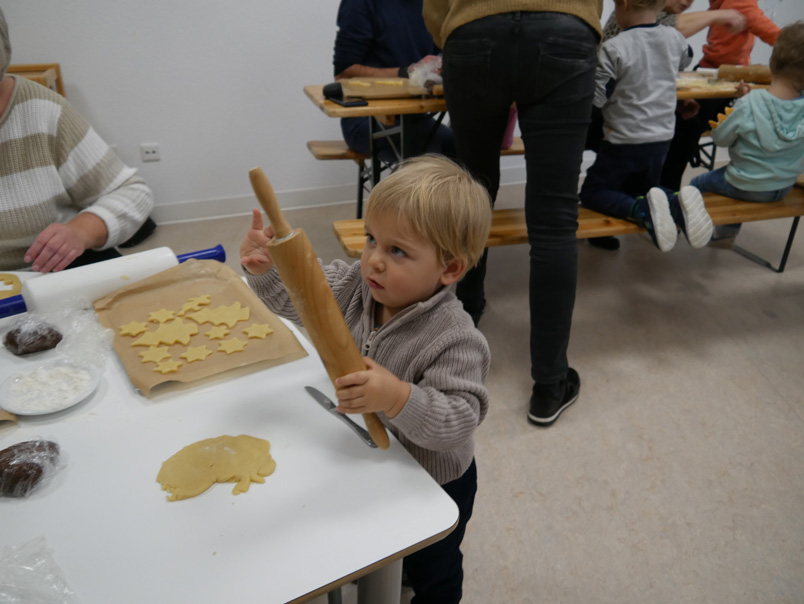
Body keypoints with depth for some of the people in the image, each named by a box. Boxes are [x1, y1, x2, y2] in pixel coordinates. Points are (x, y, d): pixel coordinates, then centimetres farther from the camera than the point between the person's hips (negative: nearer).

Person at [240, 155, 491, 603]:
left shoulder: (454, 339, -37)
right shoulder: (356, 285, -17)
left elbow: (460, 422, -39)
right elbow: (298, 296, -9)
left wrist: (400, 399, -53)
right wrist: (266, 269, -29)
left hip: (434, 486, -6)